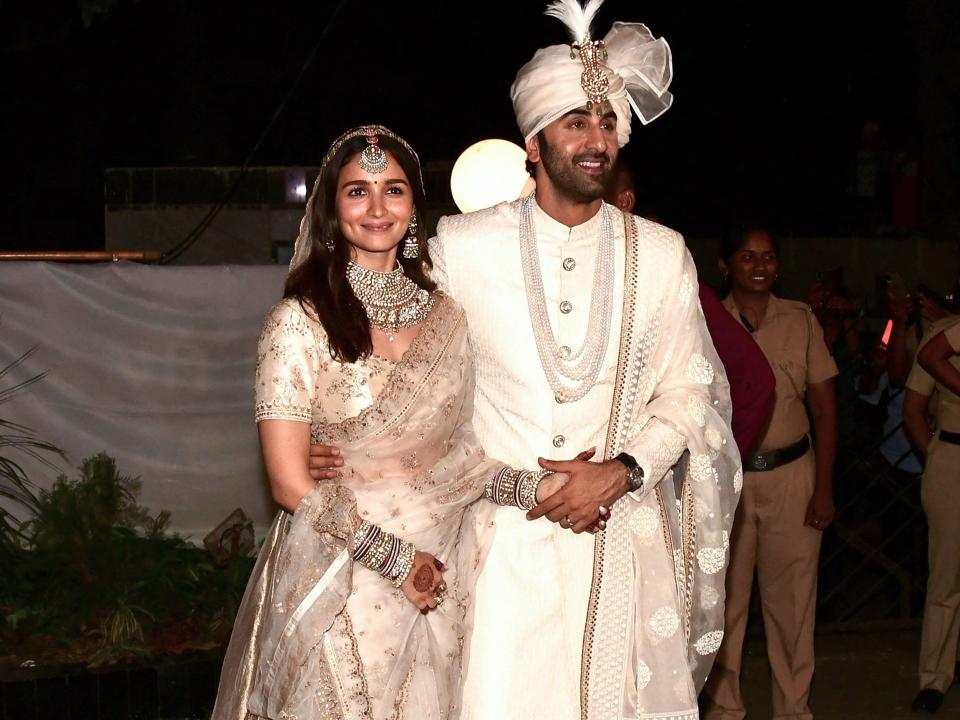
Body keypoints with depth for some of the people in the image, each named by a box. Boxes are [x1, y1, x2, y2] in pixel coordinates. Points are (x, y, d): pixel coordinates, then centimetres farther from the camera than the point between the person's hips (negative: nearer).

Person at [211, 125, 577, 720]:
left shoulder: (445, 316, 4)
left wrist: (531, 487, -6)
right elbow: (291, 482, -12)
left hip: (439, 579, 5)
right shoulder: (301, 321, -11)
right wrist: (397, 559, -12)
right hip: (341, 586, -4)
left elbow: (458, 451, 10)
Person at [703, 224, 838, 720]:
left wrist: (824, 488, 0)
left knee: (792, 601, 5)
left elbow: (824, 408, 6)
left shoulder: (801, 321, 5)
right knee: (724, 599, 5)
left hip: (791, 477, 1)